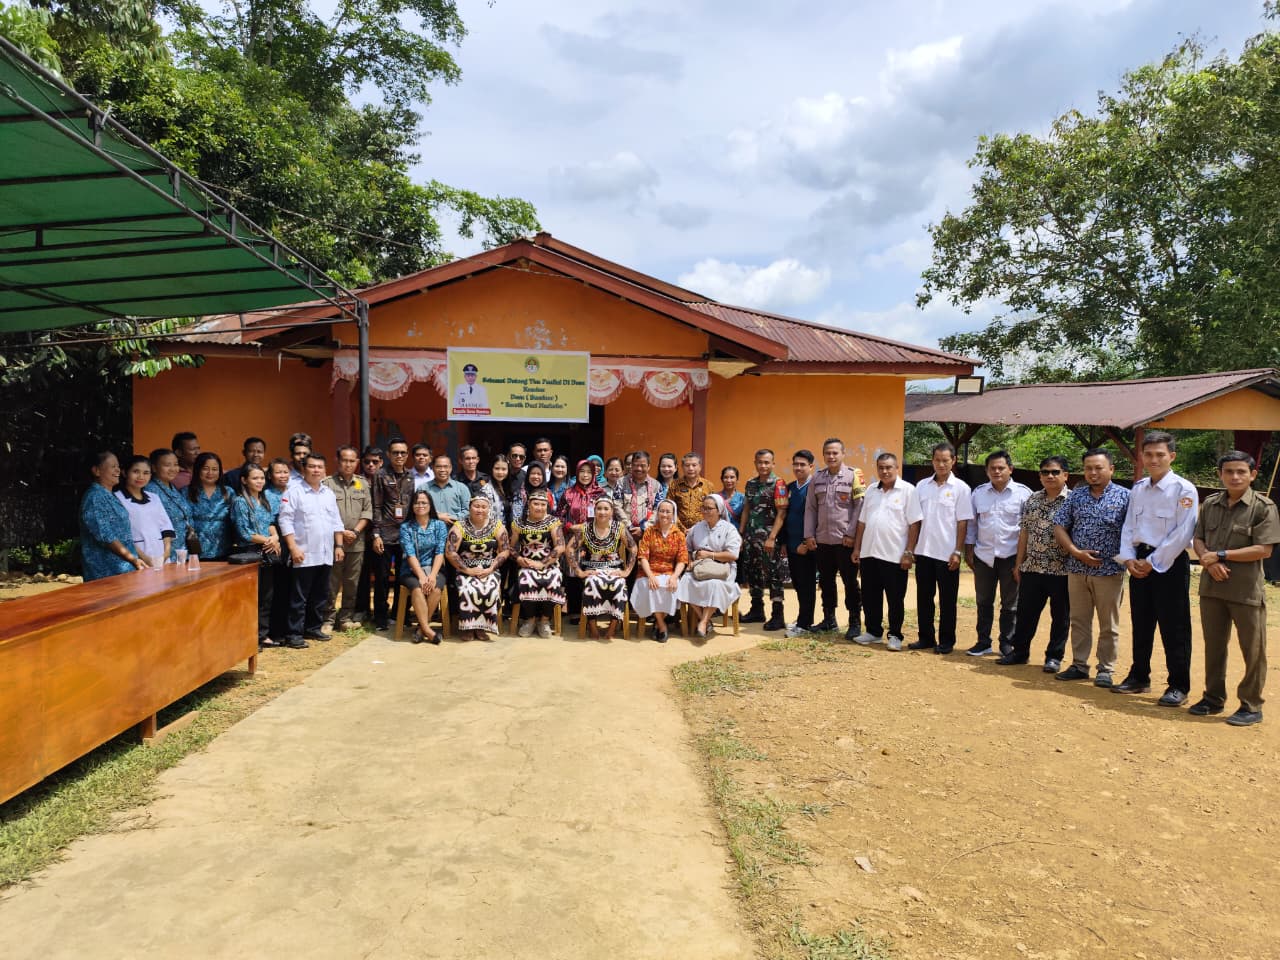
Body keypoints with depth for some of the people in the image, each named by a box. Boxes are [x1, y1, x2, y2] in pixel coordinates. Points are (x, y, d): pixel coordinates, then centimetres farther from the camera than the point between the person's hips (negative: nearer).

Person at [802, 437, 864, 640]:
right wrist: (809, 535, 3)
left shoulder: (853, 476, -4)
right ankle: (829, 619, 25)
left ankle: (855, 623, 11)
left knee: (850, 582, 2)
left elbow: (859, 507, -8)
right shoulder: (817, 479, 9)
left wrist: (851, 534, -12)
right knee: (826, 582, 13)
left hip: (845, 540, -5)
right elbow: (811, 509, 10)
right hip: (822, 540, 5)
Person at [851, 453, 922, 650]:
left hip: (894, 555, -5)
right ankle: (873, 631, 25)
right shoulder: (871, 490, 12)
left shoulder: (908, 490, -6)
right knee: (870, 597, 12)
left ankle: (895, 635, 15)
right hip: (869, 553, 5)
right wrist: (857, 548, 11)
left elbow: (914, 524, -9)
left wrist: (909, 552, -13)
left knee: (895, 599, 4)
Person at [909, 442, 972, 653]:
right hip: (924, 551, 4)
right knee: (924, 598, 10)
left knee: (947, 600, 5)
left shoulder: (960, 488, -4)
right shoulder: (922, 486, 7)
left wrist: (958, 552, -11)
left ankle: (946, 641, 15)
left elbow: (963, 523, -6)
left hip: (947, 553, -4)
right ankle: (926, 638, 21)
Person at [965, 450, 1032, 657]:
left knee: (1010, 605, 7)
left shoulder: (1023, 493, -4)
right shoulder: (979, 492, 6)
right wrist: (969, 550, 6)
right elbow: (972, 523, 10)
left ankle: (1007, 644, 18)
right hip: (984, 556, 3)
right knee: (984, 602, 11)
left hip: (1011, 556, -3)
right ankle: (983, 642, 21)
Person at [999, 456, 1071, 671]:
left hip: (1061, 570, -4)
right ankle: (1020, 651, 23)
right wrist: (1019, 563, 10)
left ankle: (1054, 656, 19)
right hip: (1032, 568, 4)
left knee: (1060, 616, 8)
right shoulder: (1032, 500, 8)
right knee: (1025, 612, 10)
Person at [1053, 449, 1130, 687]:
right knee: (1078, 620, 11)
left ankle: (1106, 669, 17)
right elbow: (1059, 527, 5)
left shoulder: (1124, 496, -3)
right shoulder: (1075, 496, 7)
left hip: (1109, 571, -3)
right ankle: (1079, 665, 21)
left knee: (1108, 625, 6)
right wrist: (1076, 552, -8)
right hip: (1077, 569, 3)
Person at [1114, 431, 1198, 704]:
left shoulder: (1184, 490, -10)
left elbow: (1181, 534, -14)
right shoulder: (1138, 489, 9)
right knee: (1140, 623, 14)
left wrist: (1153, 562, -13)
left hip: (1170, 563, -6)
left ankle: (1179, 686, 11)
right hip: (1140, 562, 6)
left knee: (1174, 628, 0)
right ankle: (1139, 677, 27)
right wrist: (1129, 558, -2)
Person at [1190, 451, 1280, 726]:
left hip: (1246, 590, -5)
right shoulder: (1210, 503, 8)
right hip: (1212, 587, 5)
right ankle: (1213, 698, 27)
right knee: (1213, 646, 14)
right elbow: (1198, 539, 10)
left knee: (1253, 650, 4)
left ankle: (1251, 706, 15)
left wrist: (1220, 555, -14)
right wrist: (1208, 560, -10)